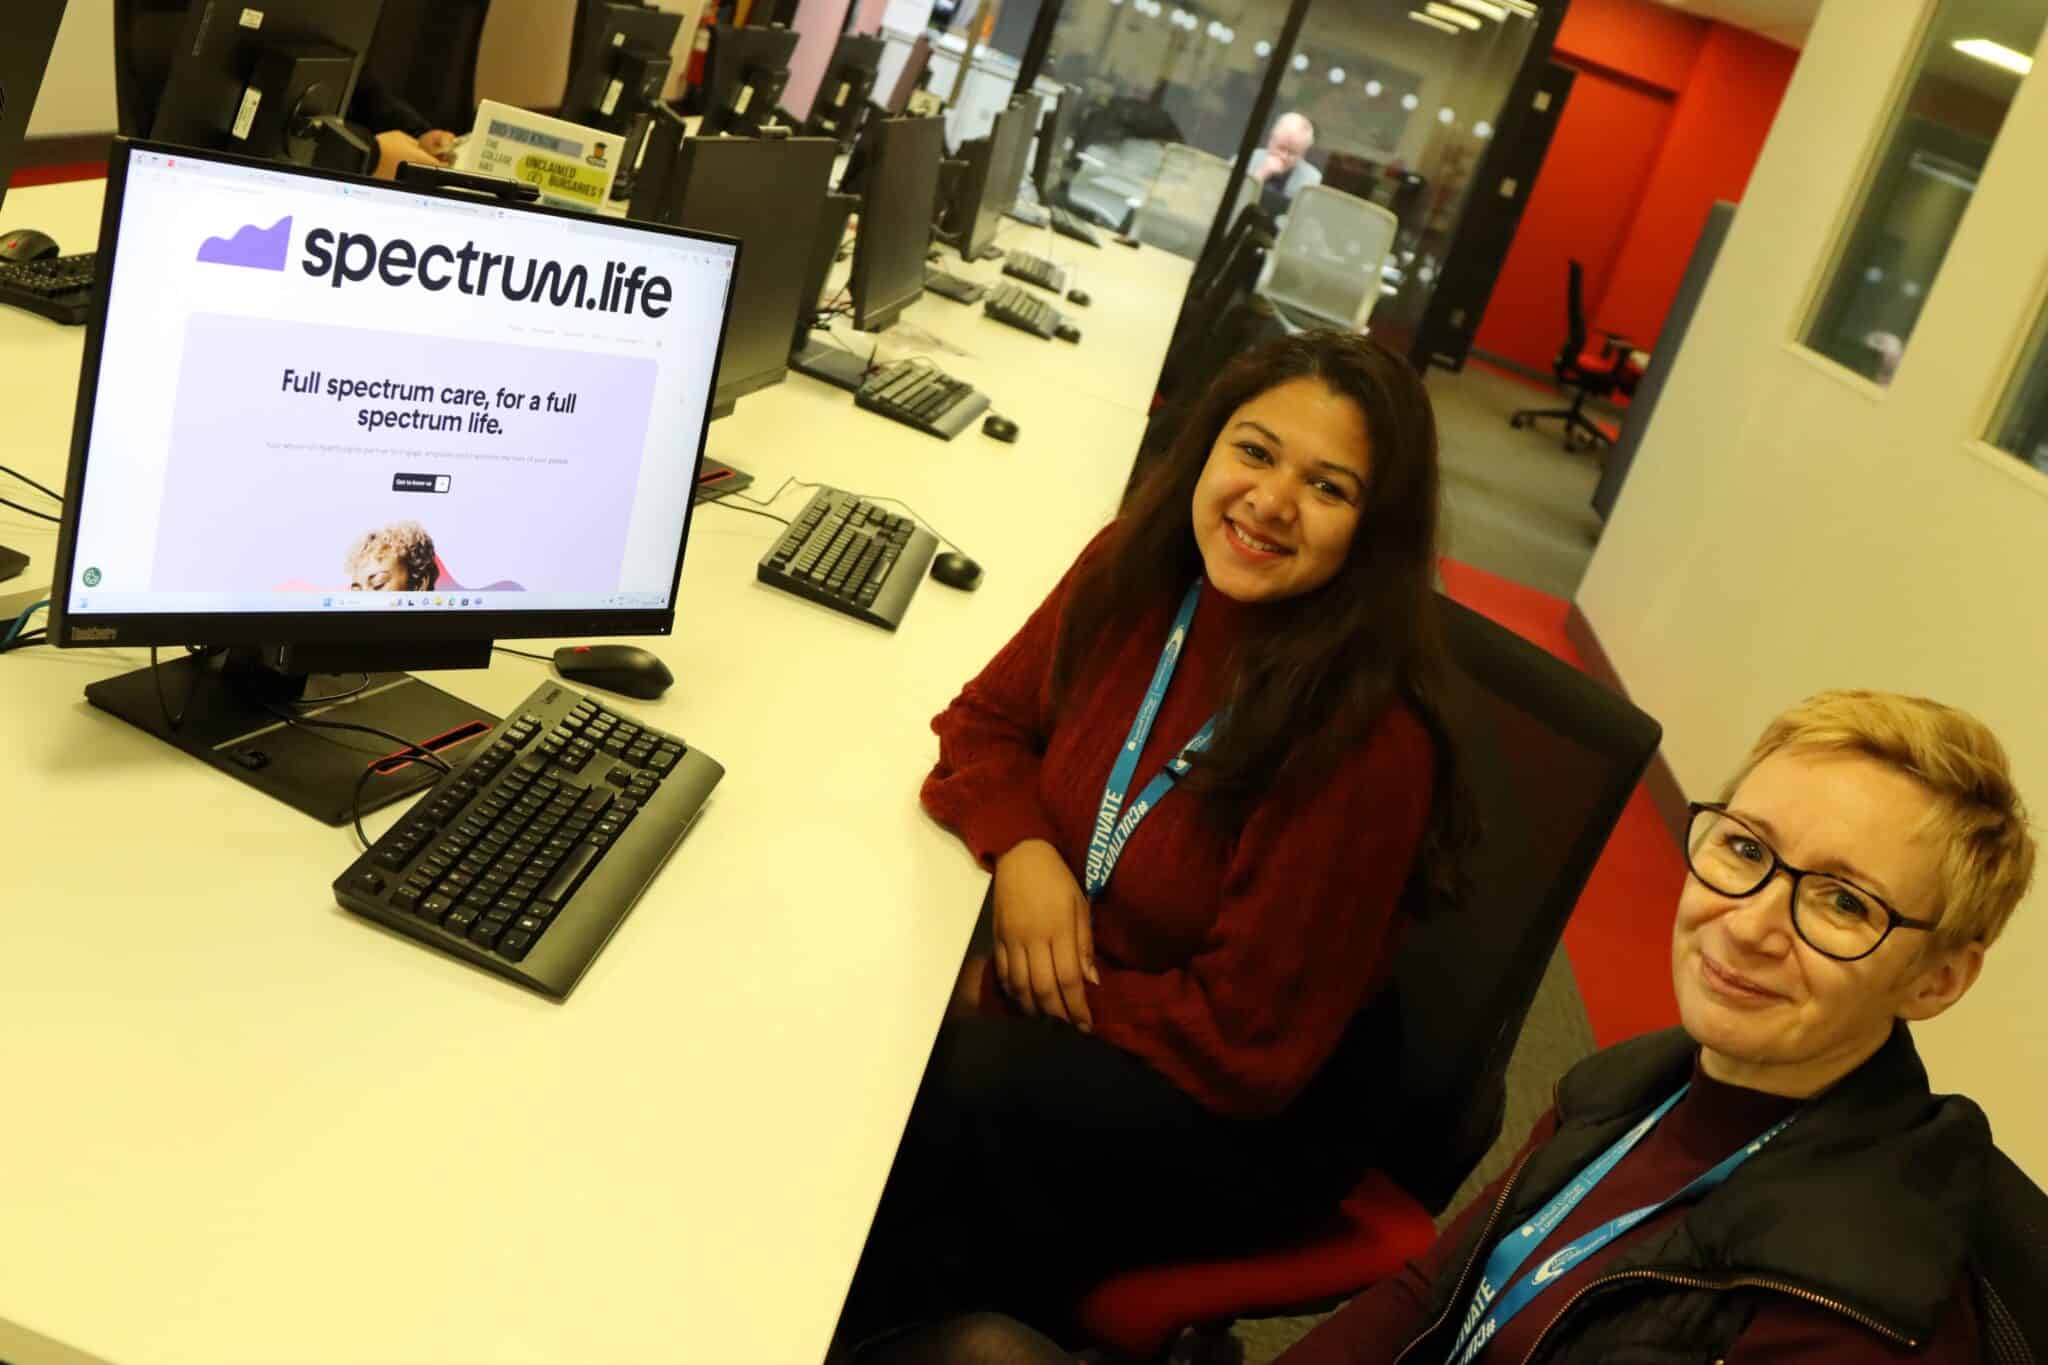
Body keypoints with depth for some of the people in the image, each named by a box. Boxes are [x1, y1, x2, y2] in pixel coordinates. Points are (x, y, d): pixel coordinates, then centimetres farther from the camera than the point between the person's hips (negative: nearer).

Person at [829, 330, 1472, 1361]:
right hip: (1057, 1016, 6)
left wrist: (1018, 999, -15)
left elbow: (1247, 1044, -21)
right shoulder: (1137, 570, -10)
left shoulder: (1368, 743, -27)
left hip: (1243, 1119, -5)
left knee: (952, 1088, -29)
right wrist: (1020, 846, -16)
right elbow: (986, 724, 5)